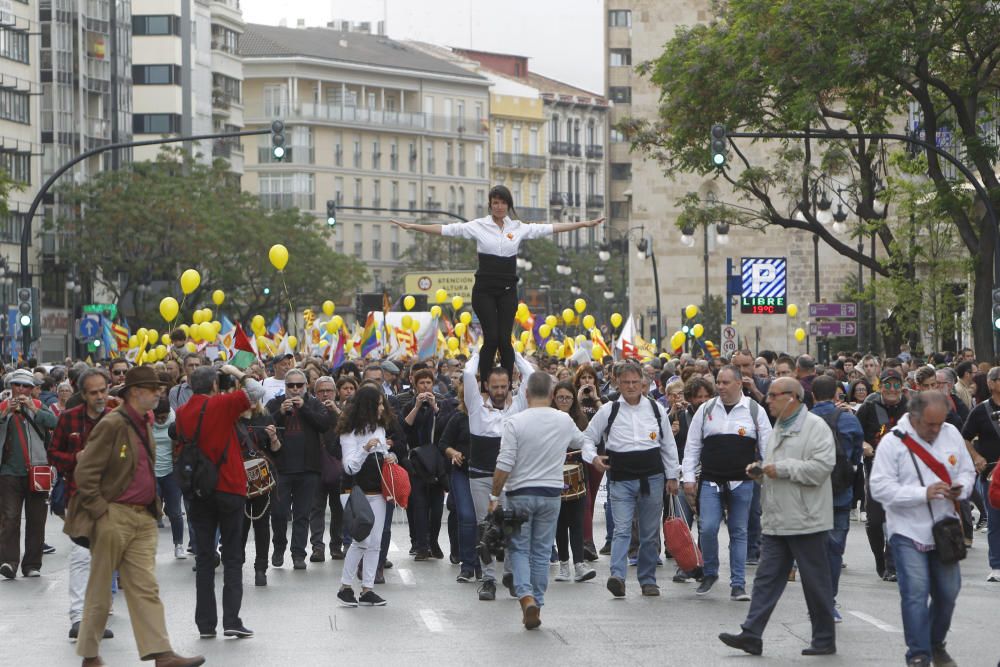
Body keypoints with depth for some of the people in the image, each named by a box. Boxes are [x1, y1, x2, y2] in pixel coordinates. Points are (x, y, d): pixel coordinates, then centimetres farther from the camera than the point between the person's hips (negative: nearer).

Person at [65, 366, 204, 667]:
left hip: (143, 518, 7)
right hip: (113, 517, -7)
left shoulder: (144, 425, 14)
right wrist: (100, 511, -15)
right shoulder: (112, 424, -12)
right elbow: (85, 472, -14)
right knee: (100, 589, 4)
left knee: (145, 588, 1)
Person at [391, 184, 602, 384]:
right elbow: (446, 229, -5)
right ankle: (484, 386, 1)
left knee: (505, 339, -4)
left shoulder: (519, 228, 7)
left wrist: (584, 224, 1)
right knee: (491, 338, -9)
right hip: (484, 289, -2)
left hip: (507, 290, 2)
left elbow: (550, 228, 6)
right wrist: (411, 226, -13)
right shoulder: (479, 226, 0)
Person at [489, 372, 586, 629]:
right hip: (551, 493, 3)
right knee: (541, 552, 11)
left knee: (518, 548, 6)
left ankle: (526, 596, -14)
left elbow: (504, 465, -15)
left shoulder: (515, 422, -13)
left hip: (520, 493, -3)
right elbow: (580, 442, 22)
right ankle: (536, 604, 13)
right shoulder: (565, 421, 0)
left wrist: (494, 495, -6)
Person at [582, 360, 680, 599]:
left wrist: (672, 476, 13)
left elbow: (668, 445, 15)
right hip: (621, 480, -2)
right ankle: (617, 577, -26)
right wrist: (593, 457, -10)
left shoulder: (656, 409, 7)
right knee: (621, 529, -15)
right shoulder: (608, 411, 1)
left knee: (650, 533, 8)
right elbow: (588, 437, 9)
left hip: (652, 478, 2)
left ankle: (648, 580, 17)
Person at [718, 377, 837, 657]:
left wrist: (781, 468, -19)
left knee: (816, 582, 2)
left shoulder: (815, 427, -11)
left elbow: (821, 467, -23)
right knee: (767, 577, 4)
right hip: (776, 521, 8)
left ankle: (824, 639, 12)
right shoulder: (778, 428, 18)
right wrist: (760, 469, 8)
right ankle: (751, 634, 3)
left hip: (805, 521, -8)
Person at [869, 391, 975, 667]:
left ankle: (936, 643, 32)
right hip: (908, 531, -5)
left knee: (948, 591, 11)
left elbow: (967, 470, 13)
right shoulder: (893, 442, -12)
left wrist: (961, 487, -10)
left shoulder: (951, 434, 3)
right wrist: (923, 493, -24)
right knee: (915, 592, -9)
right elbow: (880, 488, -16)